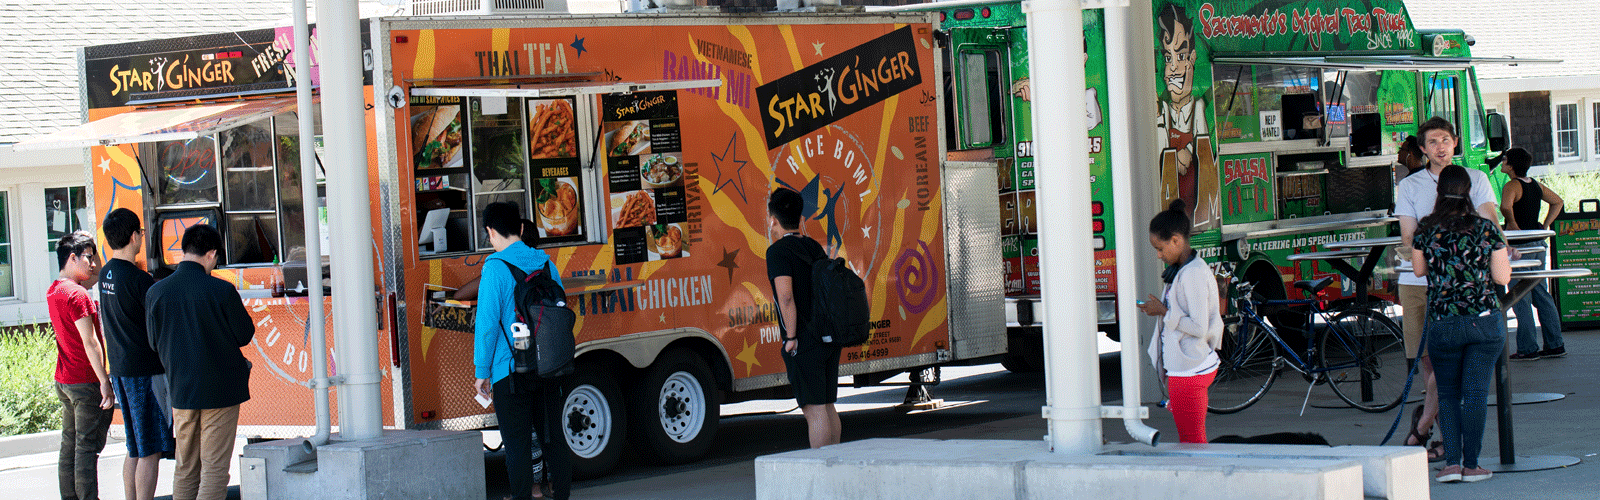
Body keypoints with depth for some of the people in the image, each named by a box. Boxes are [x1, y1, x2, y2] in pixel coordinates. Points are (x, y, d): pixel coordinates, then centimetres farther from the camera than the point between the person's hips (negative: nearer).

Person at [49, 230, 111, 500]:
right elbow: (89, 342, -21)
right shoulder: (77, 295, -18)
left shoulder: (53, 291, 11)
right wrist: (104, 381, -20)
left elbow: (95, 278, 25)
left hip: (64, 379, 9)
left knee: (70, 444, 14)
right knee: (87, 446, -6)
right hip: (86, 381, -9)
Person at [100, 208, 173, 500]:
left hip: (119, 369, 8)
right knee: (150, 451, -5)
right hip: (146, 369, -8)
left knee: (135, 450, 16)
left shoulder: (106, 275, 8)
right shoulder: (139, 279, -17)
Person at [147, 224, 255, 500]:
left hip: (180, 390, 4)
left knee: (185, 468, 13)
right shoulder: (221, 291, -14)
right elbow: (245, 335, -5)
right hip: (221, 389, -4)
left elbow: (154, 342, 5)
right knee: (215, 467, 0)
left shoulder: (156, 292, -2)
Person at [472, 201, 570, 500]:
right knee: (552, 436, 12)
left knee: (517, 443, -2)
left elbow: (487, 322, -11)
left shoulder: (496, 267, -10)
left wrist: (481, 372, -6)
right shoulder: (545, 262, 7)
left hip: (511, 370, -5)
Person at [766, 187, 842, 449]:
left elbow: (786, 296, -21)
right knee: (828, 407, 15)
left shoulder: (779, 251, -10)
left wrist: (791, 337, -15)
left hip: (803, 342, -8)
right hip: (829, 338, 8)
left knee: (814, 409, -6)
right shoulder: (815, 247, 14)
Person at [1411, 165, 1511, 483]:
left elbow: (1419, 269, 11)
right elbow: (1502, 277, 0)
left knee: (1448, 393, 10)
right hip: (1486, 322, 0)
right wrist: (1504, 256, 19)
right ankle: (1471, 465, 2)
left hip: (1443, 323, 0)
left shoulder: (1426, 230, -3)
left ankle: (1452, 462, -2)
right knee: (1476, 392, 3)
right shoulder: (1487, 229, -3)